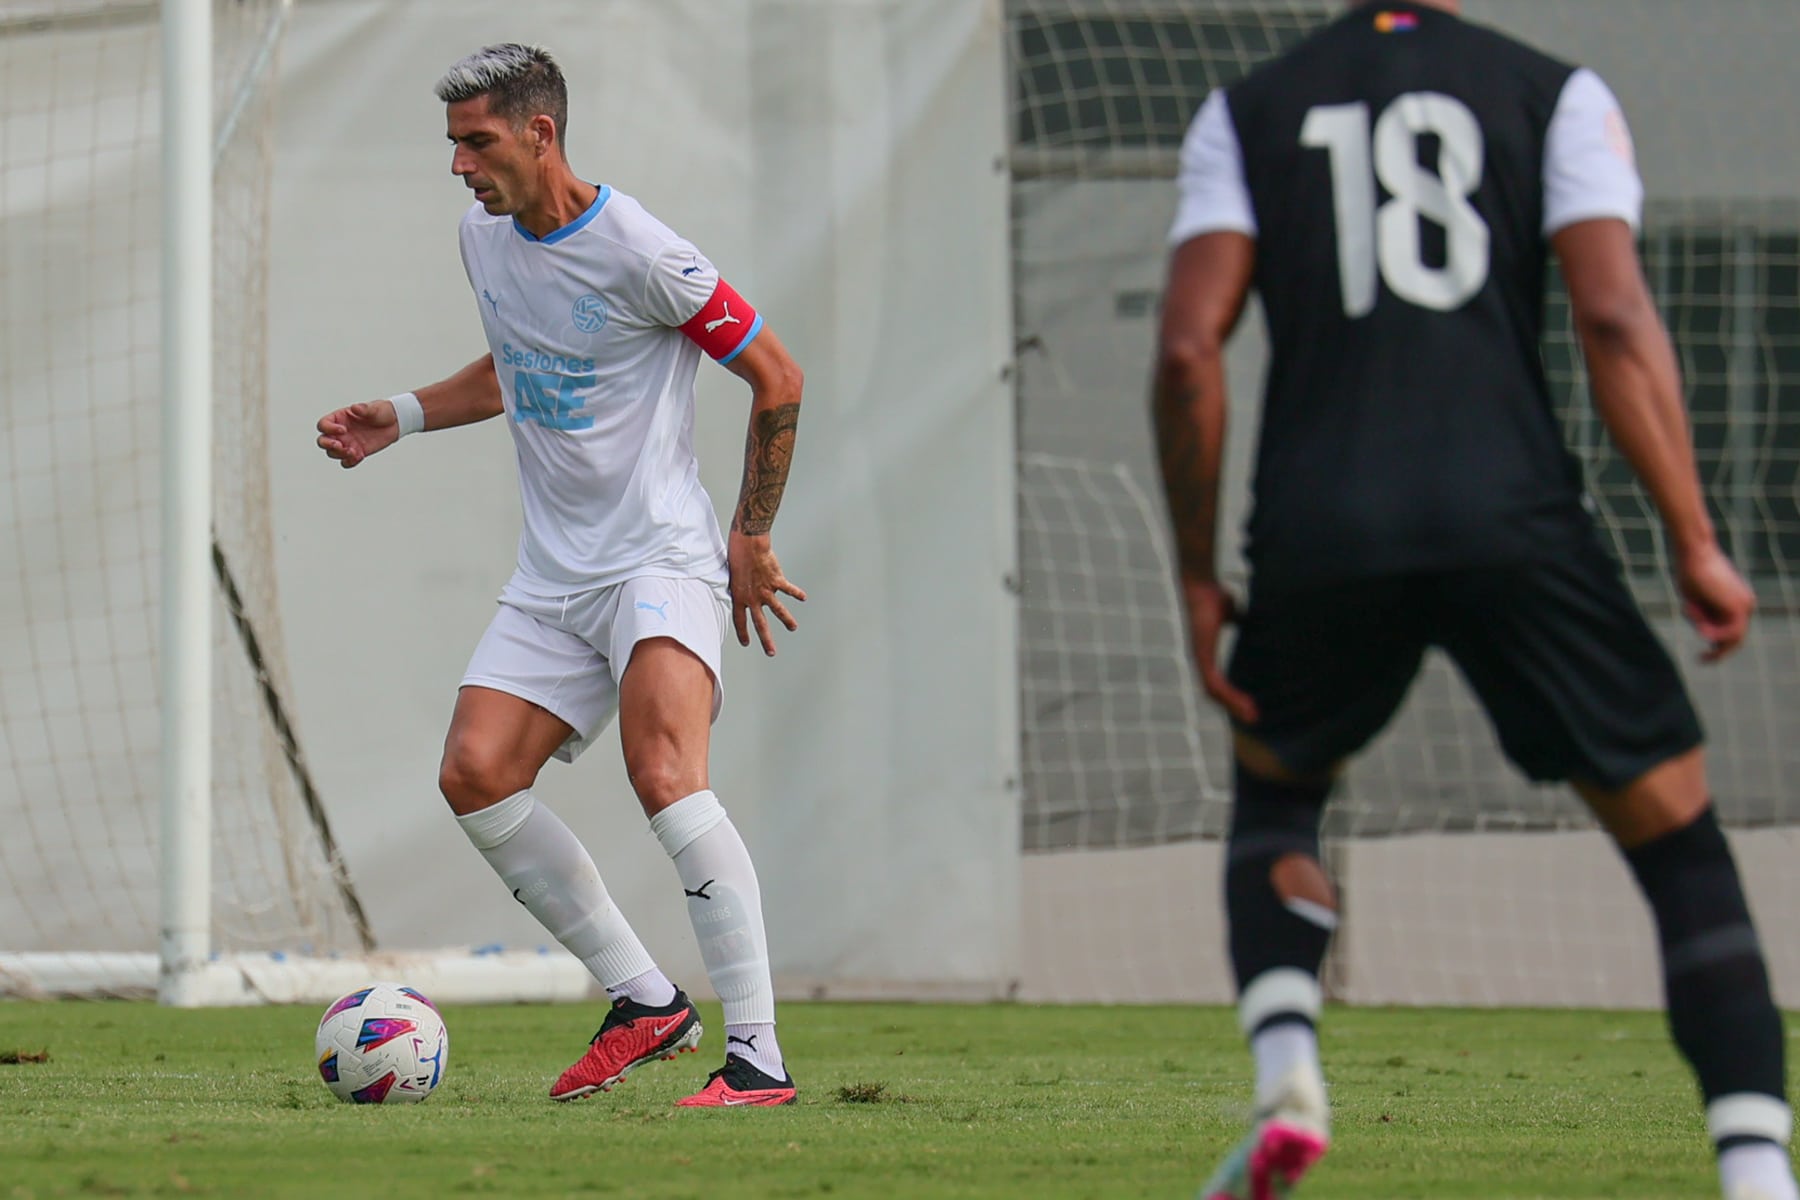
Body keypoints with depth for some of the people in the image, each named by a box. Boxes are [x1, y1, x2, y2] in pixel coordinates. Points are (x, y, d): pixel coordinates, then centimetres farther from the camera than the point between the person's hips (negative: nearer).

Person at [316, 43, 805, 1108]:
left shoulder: (639, 253, -15)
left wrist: (753, 538, -2)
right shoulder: (485, 238, 8)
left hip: (662, 559, -8)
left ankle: (758, 1054, -28)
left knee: (664, 773, -28)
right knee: (475, 775, -8)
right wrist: (403, 416, 13)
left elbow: (777, 376, -6)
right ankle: (646, 1002, 5)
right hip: (552, 577, 8)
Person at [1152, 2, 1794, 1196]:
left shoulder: (1246, 113, 14)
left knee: (1274, 788, 29)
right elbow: (1614, 315, -4)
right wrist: (1696, 545, -2)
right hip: (1512, 521, -2)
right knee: (1678, 839, 8)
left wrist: (1199, 575, 9)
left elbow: (1189, 349, 2)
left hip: (1321, 531, 2)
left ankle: (1286, 1076, 6)